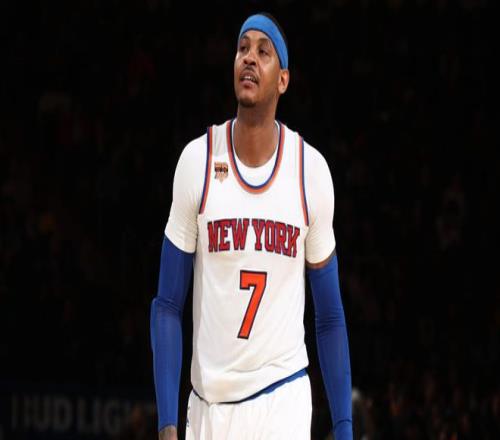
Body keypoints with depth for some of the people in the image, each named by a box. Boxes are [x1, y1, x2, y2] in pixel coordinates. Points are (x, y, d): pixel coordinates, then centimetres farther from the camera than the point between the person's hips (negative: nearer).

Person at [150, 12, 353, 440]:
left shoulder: (312, 170, 0)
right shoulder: (197, 161, -1)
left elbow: (330, 319, 8)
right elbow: (168, 307, 3)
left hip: (284, 402, -1)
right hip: (209, 405, 1)